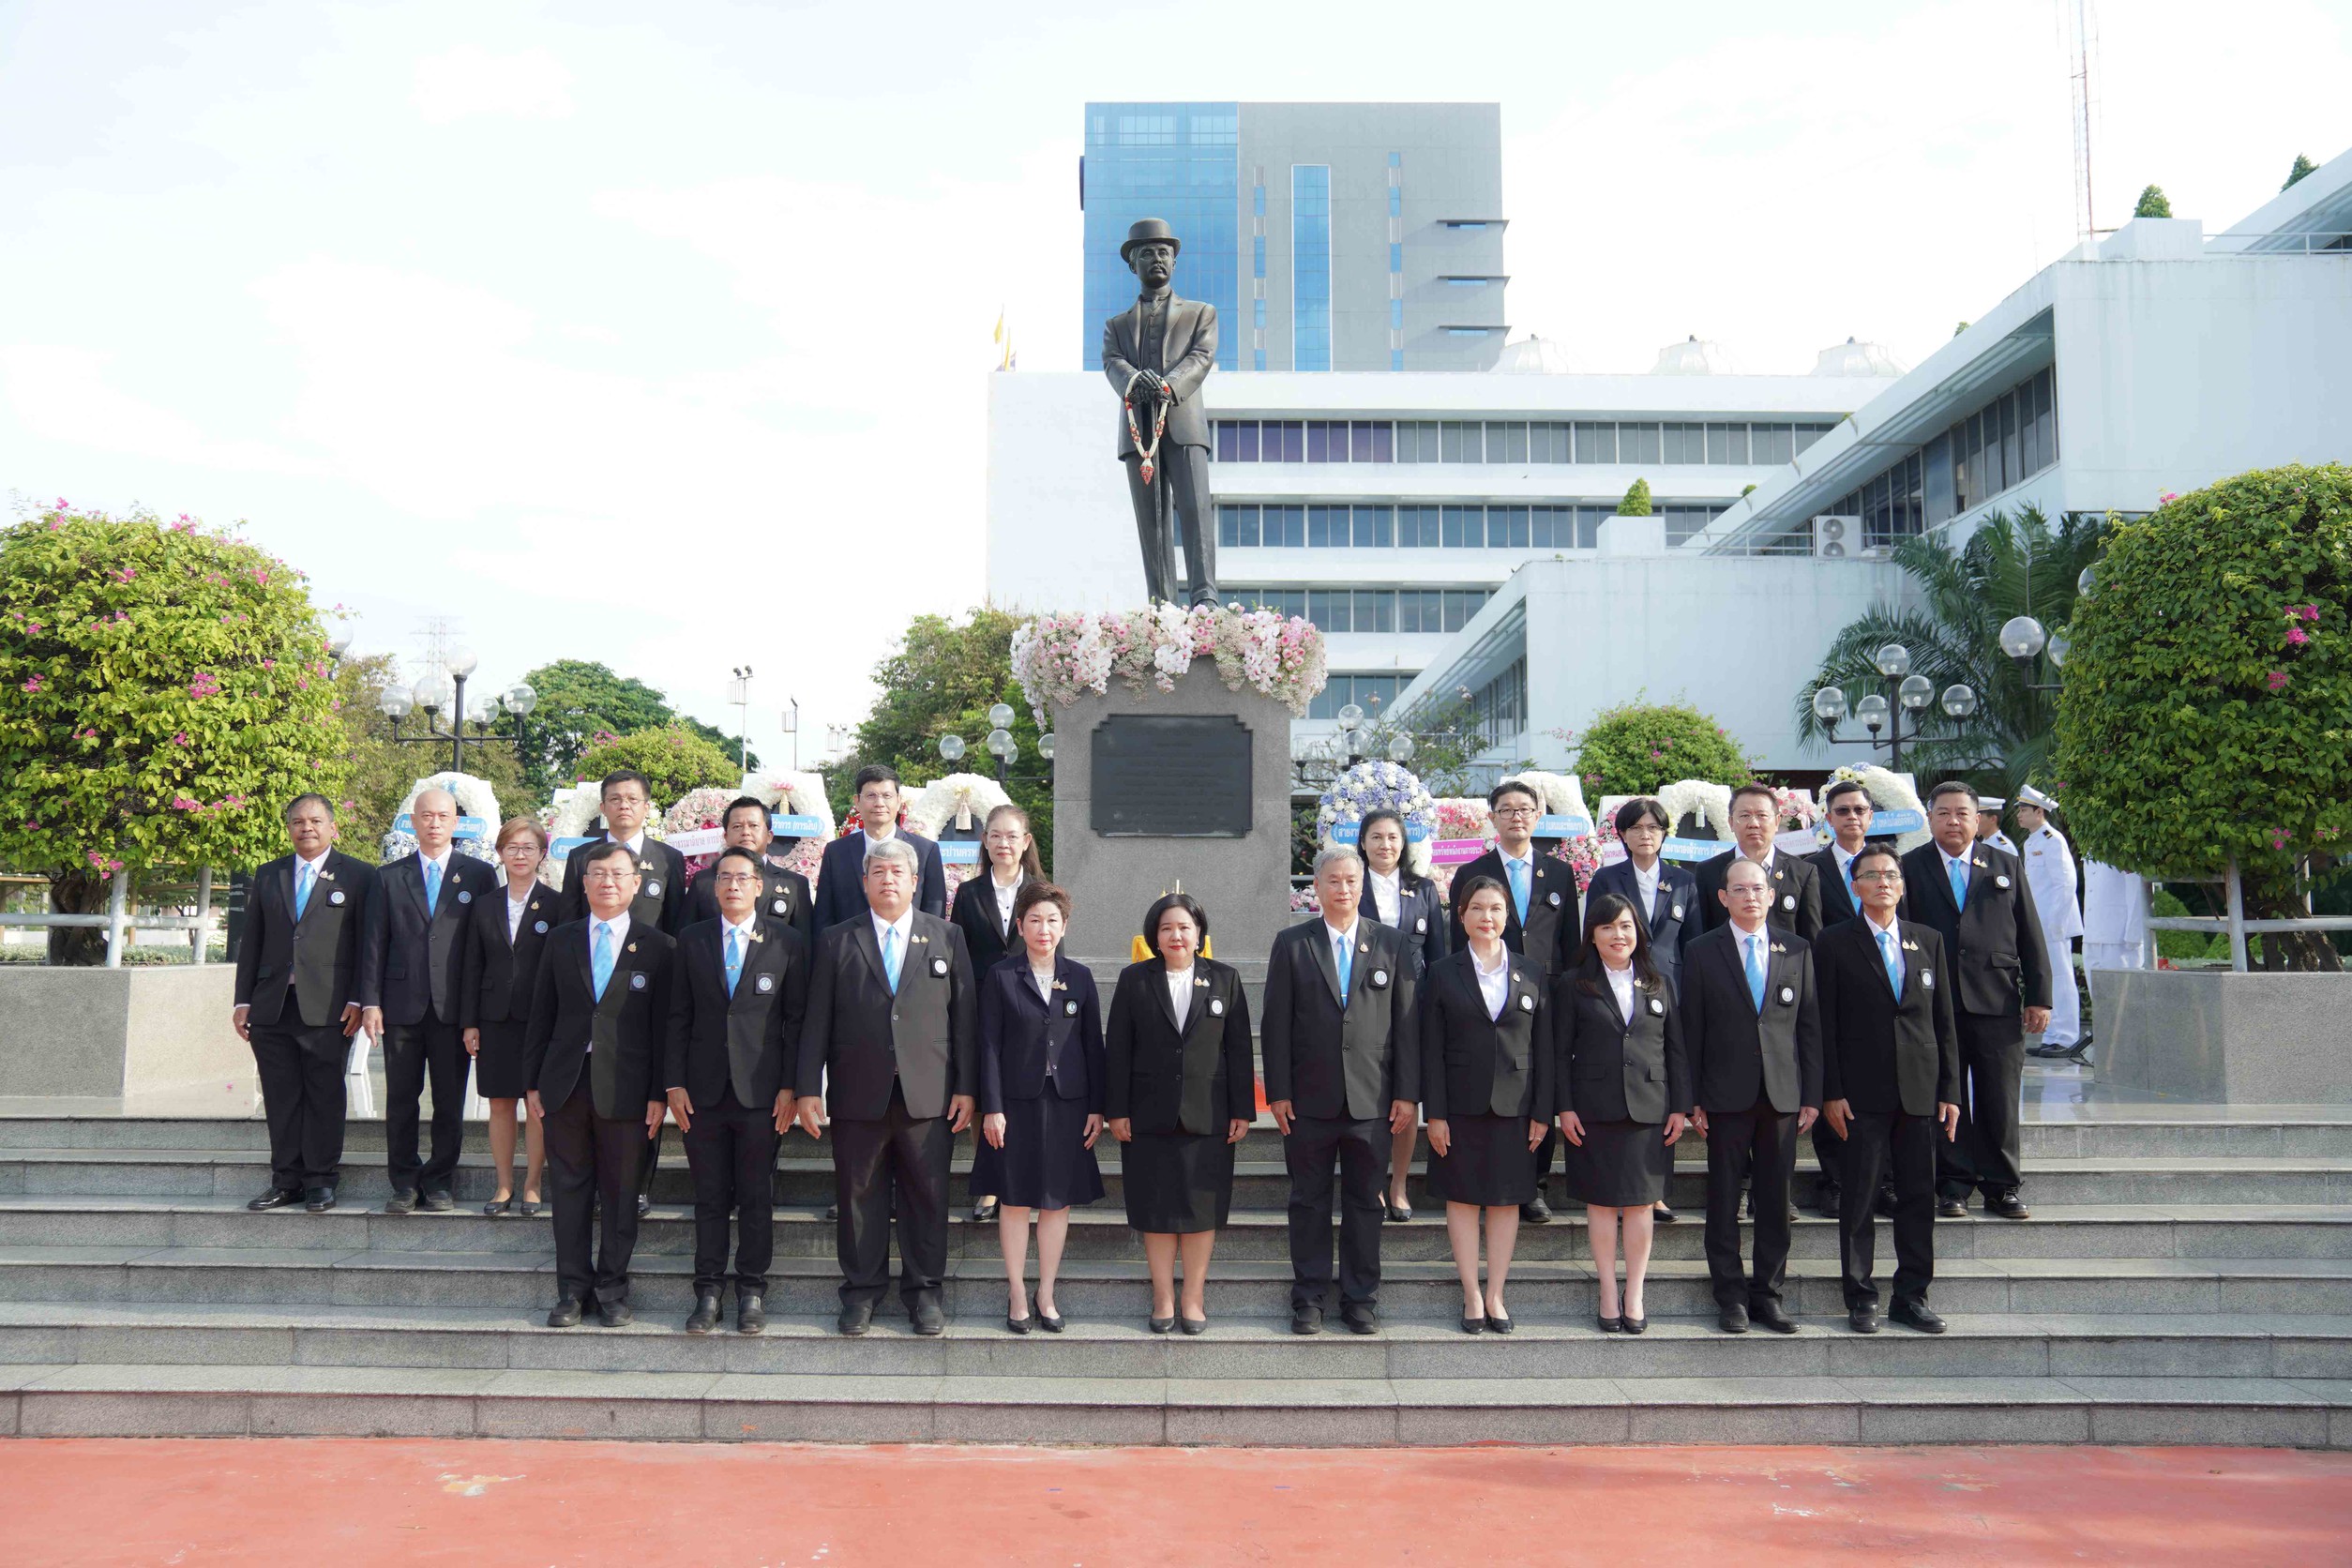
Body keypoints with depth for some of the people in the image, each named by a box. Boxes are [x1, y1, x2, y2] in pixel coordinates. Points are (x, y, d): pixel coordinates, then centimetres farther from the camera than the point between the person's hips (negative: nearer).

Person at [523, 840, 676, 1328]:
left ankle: (612, 1289, 18)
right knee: (569, 1190, 7)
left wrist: (659, 1094, -5)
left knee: (621, 1192, 5)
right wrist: (532, 1082, 6)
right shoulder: (560, 941, 9)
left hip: (626, 1086, -2)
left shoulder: (658, 948, 1)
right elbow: (541, 1016, 10)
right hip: (565, 1082, 2)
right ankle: (573, 1289, 18)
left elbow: (664, 1025, -1)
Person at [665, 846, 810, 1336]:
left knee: (757, 1197, 4)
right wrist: (674, 1083, 1)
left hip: (762, 1090, -1)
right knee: (709, 1197, 7)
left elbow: (797, 1018, 1)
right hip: (704, 1090, 2)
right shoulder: (692, 940, 8)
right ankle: (708, 1291, 16)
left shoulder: (787, 941, 2)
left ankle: (752, 1291, 15)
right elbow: (678, 1017, 8)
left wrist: (790, 1086, -5)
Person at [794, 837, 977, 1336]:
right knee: (859, 1197, 7)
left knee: (927, 1197, 5)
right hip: (858, 1094, 0)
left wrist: (966, 1087, 0)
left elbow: (964, 1015, 6)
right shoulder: (836, 941, 7)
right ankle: (862, 1291, 20)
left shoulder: (947, 938, 8)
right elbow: (817, 1021, 5)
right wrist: (809, 1088, -2)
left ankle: (925, 1291, 19)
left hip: (928, 1094, 0)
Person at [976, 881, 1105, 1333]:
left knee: (1059, 1201, 7)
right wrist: (992, 1107, -9)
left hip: (1067, 1103, 2)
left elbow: (1093, 1044, 6)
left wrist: (1096, 1107, 2)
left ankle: (1046, 1293, 18)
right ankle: (1016, 1293, 16)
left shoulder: (1079, 977, 5)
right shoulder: (1000, 976, -1)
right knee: (1015, 1200, 5)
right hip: (1017, 1102, -2)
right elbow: (990, 1045, -3)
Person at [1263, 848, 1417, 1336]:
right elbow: (1276, 1024, 1)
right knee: (1309, 1202, 8)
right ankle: (1309, 1299, 19)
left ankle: (1361, 1299, 20)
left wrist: (1407, 1093, -1)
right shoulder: (1291, 945, 3)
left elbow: (1406, 1022, 4)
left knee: (1365, 1203, 8)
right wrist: (1277, 1092, -4)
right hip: (1309, 1100, 0)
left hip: (1371, 1101, 1)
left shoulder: (1390, 944, 5)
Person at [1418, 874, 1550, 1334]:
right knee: (1463, 1198, 3)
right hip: (1461, 1104, -1)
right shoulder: (1443, 973, 2)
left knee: (1507, 1200, 6)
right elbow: (1431, 1050, -1)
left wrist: (1542, 1112, 0)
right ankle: (1472, 1296, 13)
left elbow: (1543, 1048, 6)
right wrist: (1435, 1113, -7)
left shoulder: (1531, 974, 7)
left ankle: (1496, 1296, 15)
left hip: (1514, 1104, 1)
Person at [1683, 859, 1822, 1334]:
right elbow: (1691, 1031, 0)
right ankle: (1731, 1296, 13)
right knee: (1724, 1198, 3)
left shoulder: (1798, 950, 8)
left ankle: (1767, 1293, 17)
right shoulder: (1702, 952, 2)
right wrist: (1693, 1098, -4)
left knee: (1776, 1198, 6)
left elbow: (1810, 1025, 8)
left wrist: (1813, 1094, 2)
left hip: (1782, 1095, 2)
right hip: (1726, 1095, -2)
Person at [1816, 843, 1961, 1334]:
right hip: (1863, 1092, -3)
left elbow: (1944, 1021, 11)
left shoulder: (1928, 940, 12)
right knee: (1859, 1197, 1)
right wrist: (1831, 1092, -8)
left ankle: (1912, 1295, 18)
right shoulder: (1835, 944, 1)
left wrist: (1950, 1090, 6)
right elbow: (1825, 1024, -2)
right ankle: (1860, 1298, 11)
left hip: (1921, 1090, 3)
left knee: (1919, 1196, 7)